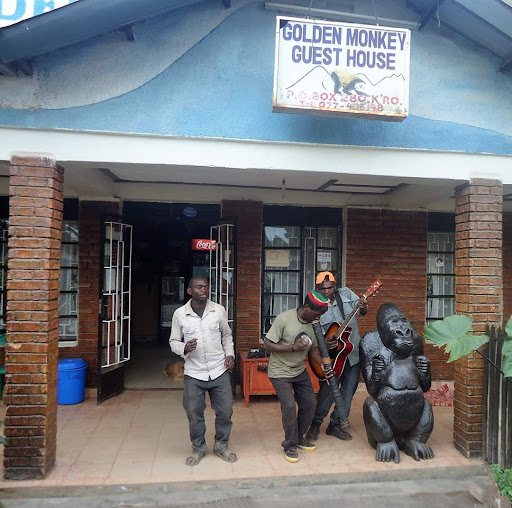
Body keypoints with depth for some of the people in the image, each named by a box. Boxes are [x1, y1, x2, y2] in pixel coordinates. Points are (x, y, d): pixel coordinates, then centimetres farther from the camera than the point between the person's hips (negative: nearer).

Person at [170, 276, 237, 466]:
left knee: (225, 411, 9)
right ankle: (199, 448, 33)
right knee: (194, 414, 9)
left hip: (219, 371, 1)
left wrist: (230, 354, -2)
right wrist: (184, 348, -19)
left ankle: (221, 446, 32)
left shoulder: (219, 310, -2)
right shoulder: (180, 314, -5)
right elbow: (173, 342, 2)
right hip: (194, 373, -1)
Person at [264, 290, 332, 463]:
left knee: (310, 403, 9)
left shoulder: (313, 323, -4)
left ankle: (299, 438, 31)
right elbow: (267, 344, -21)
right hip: (280, 372, -7)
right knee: (289, 406, -13)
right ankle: (290, 446, 9)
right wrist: (293, 347, -29)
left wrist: (324, 364, -8)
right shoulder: (284, 318, -24)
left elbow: (313, 347, 8)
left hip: (300, 371, 7)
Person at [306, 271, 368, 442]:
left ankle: (335, 424, 28)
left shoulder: (346, 294, -1)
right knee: (327, 392, 0)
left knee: (348, 393, 11)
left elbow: (363, 311, -3)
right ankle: (315, 425, 21)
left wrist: (363, 308, -26)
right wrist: (323, 342, -31)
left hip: (353, 354, 4)